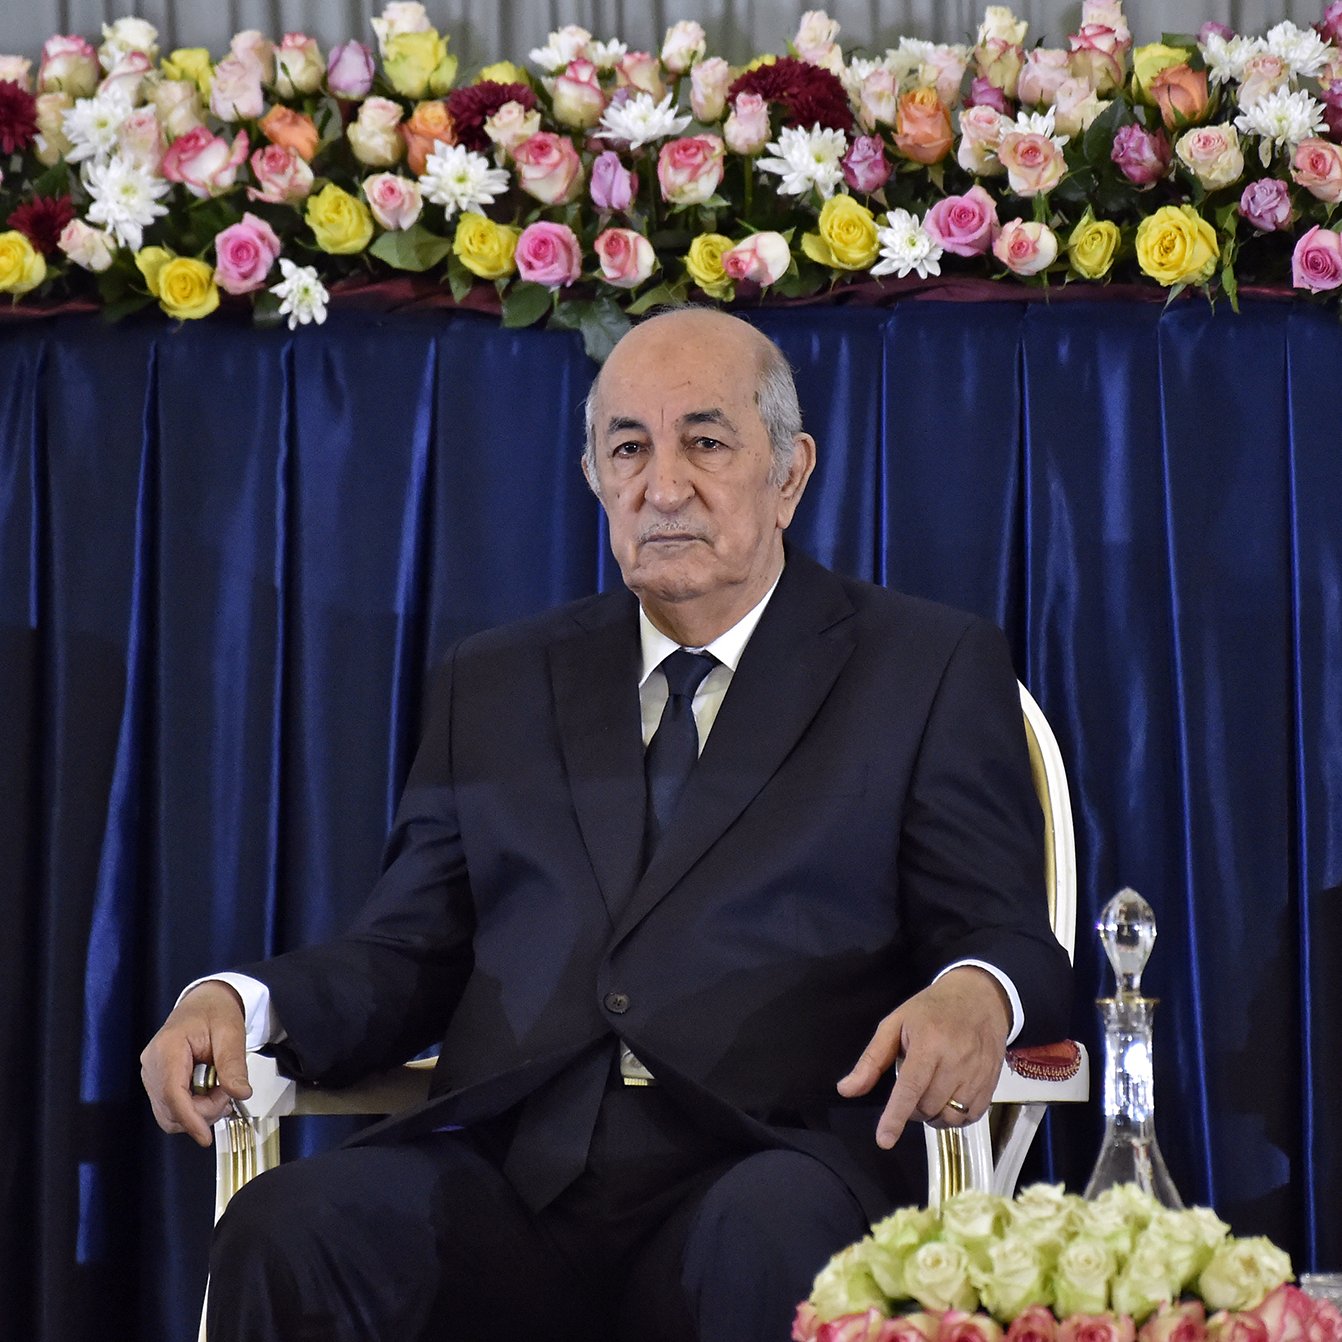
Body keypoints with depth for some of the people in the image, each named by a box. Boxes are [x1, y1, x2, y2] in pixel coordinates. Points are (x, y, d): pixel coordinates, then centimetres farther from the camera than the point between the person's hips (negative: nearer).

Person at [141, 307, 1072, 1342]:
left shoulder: (929, 667, 14)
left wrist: (972, 998, -18)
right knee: (284, 1231, -28)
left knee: (771, 1238, -39)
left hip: (757, 1168, -3)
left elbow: (1012, 941, 7)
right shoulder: (496, 685, 24)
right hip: (507, 1171, 3)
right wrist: (238, 1002, 0)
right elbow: (407, 956, 21)